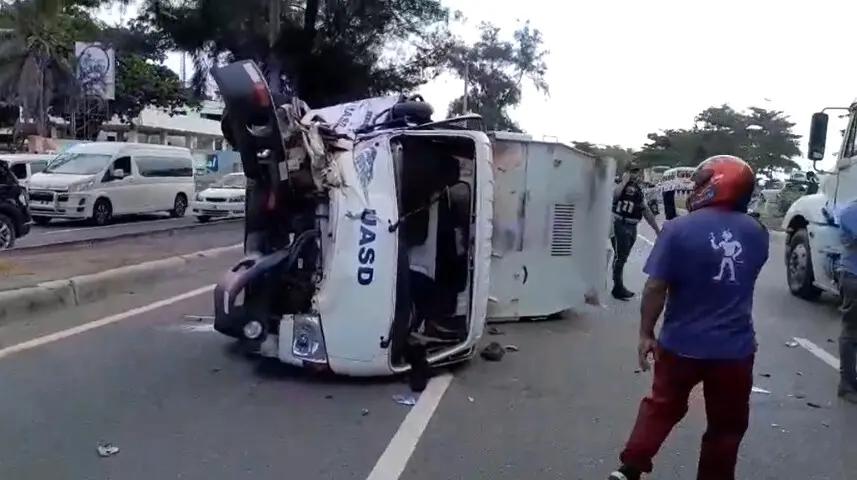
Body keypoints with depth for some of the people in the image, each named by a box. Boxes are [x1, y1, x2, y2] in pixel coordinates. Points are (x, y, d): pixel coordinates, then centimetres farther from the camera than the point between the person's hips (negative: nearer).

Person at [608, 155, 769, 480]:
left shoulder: (679, 228, -14)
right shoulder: (757, 233, -2)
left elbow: (655, 288, -14)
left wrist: (646, 334, -4)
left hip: (683, 344, -1)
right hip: (736, 348, 1)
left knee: (662, 408, 20)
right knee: (727, 425, 18)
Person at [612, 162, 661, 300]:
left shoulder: (639, 189, 15)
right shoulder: (621, 184, -6)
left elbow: (646, 210, 20)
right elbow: (613, 195, -31)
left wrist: (657, 228, 18)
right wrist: (624, 181, -20)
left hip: (632, 227, 7)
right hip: (620, 225, -7)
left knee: (623, 257, 14)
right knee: (620, 257, -5)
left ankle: (619, 287, 23)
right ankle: (618, 289, 0)